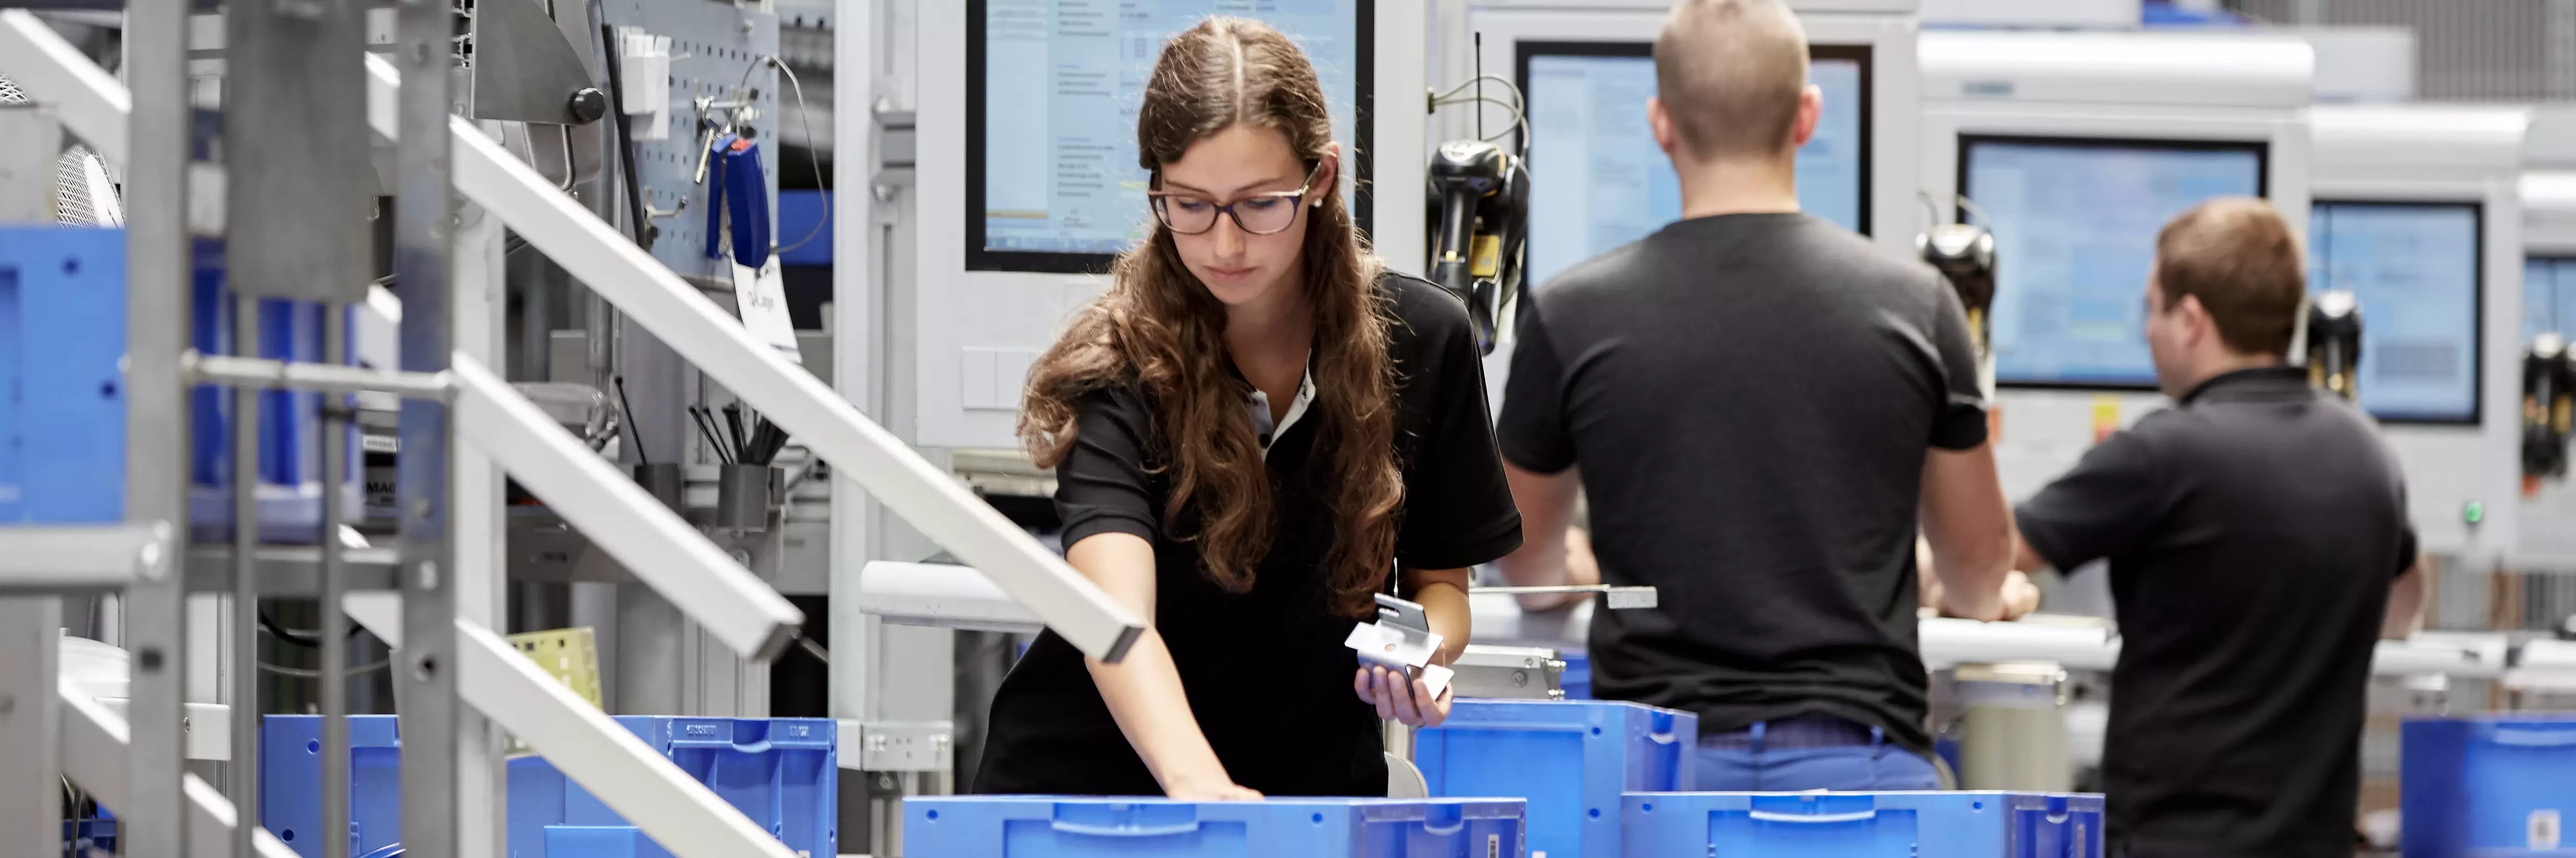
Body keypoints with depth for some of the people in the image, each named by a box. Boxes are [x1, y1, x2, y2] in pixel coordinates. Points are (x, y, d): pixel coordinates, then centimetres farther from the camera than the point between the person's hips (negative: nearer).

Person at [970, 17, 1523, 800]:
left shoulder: (1423, 340, -6)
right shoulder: (1120, 364, -17)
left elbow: (1440, 578, 8)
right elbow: (1117, 620, -32)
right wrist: (1197, 782, -50)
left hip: (1317, 783, 3)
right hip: (1089, 780, -2)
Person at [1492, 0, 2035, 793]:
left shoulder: (1573, 316, 0)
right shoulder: (1912, 303, 2)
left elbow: (1526, 560, 18)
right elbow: (1980, 563, 16)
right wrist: (1987, 599, 41)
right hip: (1858, 752, 0)